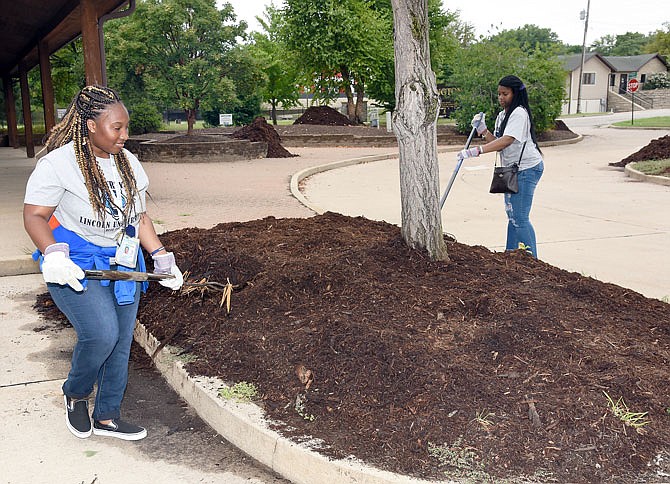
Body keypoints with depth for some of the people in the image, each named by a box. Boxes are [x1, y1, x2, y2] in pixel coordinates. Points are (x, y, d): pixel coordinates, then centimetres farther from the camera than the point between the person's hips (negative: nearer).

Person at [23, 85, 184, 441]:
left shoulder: (128, 162, 6)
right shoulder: (58, 164, -14)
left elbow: (139, 216, 12)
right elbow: (34, 215, -12)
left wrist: (162, 258, 5)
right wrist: (53, 254, -30)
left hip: (123, 265, 7)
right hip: (76, 266, -6)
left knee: (121, 343, 9)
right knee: (102, 333, -23)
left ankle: (107, 417, 27)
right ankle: (75, 395, 10)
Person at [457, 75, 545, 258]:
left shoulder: (519, 113, -16)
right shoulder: (502, 115, 14)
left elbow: (506, 140, -28)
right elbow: (497, 143, 9)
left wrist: (476, 150, -35)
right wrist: (483, 130, -6)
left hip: (527, 168, -10)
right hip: (513, 169, 10)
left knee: (519, 217, -9)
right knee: (512, 214, 14)